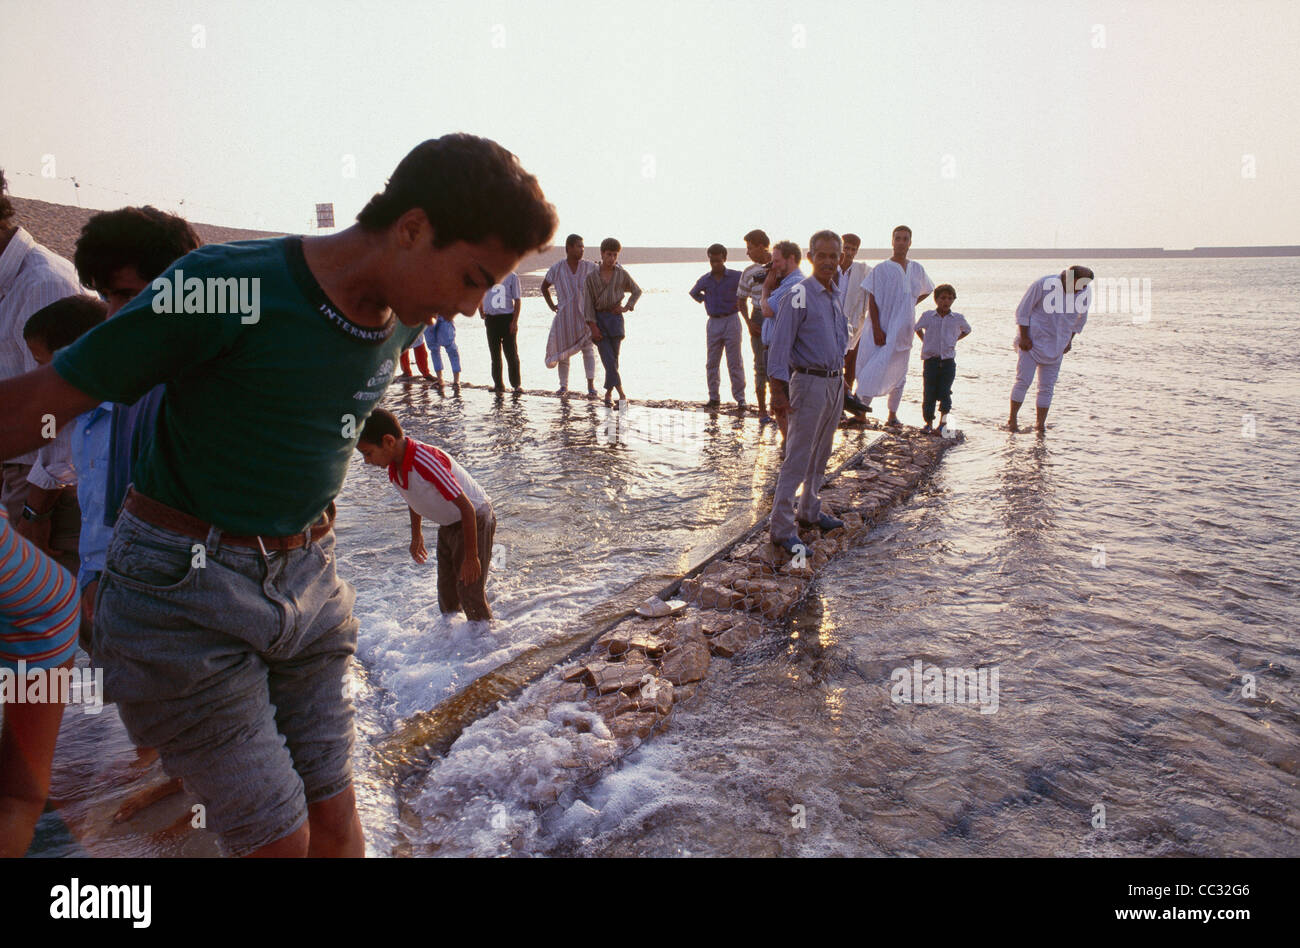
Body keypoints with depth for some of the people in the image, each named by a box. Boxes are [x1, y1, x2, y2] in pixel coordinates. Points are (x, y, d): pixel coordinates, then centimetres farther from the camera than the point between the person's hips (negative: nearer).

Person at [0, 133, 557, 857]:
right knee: (279, 839, 0)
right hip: (185, 595, -5)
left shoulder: (403, 322, 1)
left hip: (309, 581, 6)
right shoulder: (227, 287, -21)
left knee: (335, 822, 9)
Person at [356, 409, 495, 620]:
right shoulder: (395, 465, -9)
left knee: (470, 592, -6)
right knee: (446, 593, 15)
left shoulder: (427, 462, -35)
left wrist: (470, 557, -26)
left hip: (474, 521, -8)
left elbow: (467, 508, -31)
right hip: (448, 526, 8)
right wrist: (416, 535, 22)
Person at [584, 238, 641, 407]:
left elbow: (637, 291, 20)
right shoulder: (592, 276, 2)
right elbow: (588, 301, -1)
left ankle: (608, 392, 8)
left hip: (614, 317, 1)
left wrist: (626, 307, 5)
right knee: (607, 357, -9)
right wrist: (593, 326, -9)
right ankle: (621, 392, -8)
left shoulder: (621, 274, 5)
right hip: (598, 318, -1)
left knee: (614, 357, -4)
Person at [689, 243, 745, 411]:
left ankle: (740, 398, 1)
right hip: (713, 323, 4)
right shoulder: (704, 280, 5)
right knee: (711, 363, 5)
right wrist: (705, 301, 9)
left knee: (735, 362, -3)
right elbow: (694, 292, 25)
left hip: (731, 321, -4)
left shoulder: (736, 276, -6)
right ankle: (713, 398, 13)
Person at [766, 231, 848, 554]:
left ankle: (810, 511, 30)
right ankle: (781, 526, -2)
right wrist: (778, 390, -19)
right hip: (810, 382, -8)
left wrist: (841, 376, 18)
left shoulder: (836, 295, 12)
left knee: (821, 454, 16)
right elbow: (779, 345, -15)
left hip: (835, 382, 8)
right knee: (798, 457, -7)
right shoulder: (799, 295, -12)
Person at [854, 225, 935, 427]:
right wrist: (877, 329, -17)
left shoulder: (917, 269, 9)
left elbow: (925, 291, 26)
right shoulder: (881, 269, -6)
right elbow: (872, 301, -9)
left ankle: (893, 414, 17)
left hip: (903, 331, 5)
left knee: (898, 372, 9)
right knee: (874, 369, -10)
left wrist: (909, 305, 10)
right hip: (882, 330, -5)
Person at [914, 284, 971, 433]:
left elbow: (967, 330, 24)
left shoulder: (958, 318, 4)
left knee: (944, 393, -3)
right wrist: (925, 341, 9)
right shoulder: (927, 316, 1)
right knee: (929, 394, 2)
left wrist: (954, 340, 12)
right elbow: (918, 328, 20)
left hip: (948, 361, 0)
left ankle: (942, 423, 5)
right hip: (930, 360, 0)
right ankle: (929, 423, 13)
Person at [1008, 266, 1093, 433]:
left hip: (1057, 347, 4)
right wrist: (1024, 336, -11)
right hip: (1032, 342, -4)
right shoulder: (1043, 284, -17)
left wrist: (1069, 340, 14)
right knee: (1023, 380, -7)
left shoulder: (1085, 292, -3)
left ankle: (1040, 423, 10)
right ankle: (1012, 420, 4)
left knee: (1047, 386, 3)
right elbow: (1022, 310, -9)